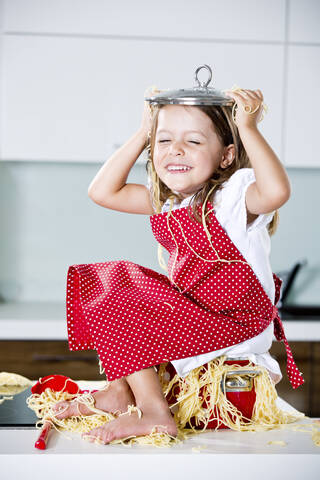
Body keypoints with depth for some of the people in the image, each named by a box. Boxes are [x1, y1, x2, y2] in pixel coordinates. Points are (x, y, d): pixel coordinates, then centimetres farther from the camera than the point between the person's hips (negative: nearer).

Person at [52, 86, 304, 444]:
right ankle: (119, 391, 11)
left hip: (237, 318, -9)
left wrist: (249, 129, -34)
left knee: (116, 309, -18)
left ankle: (154, 412, -9)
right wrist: (142, 134, 3)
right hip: (186, 301, 9)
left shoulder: (234, 192, -18)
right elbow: (102, 192, 6)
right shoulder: (167, 198, 7)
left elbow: (277, 191, -42)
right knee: (104, 280, 12)